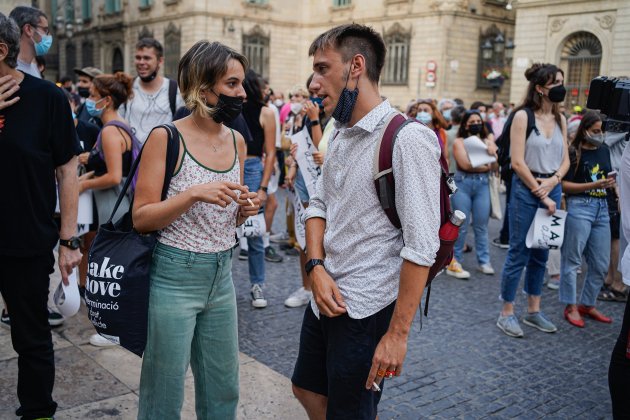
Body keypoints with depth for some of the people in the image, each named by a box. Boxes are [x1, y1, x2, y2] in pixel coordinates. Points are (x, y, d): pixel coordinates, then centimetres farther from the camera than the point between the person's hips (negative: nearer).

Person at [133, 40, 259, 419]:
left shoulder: (237, 142, 6)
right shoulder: (166, 138, -11)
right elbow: (141, 218, -12)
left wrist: (244, 209, -5)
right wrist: (192, 194, -25)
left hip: (222, 275, 6)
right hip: (174, 275, -5)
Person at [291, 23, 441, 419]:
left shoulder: (408, 140, -20)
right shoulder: (339, 135, 7)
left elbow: (421, 247, -22)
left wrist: (398, 333, -21)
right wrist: (316, 267, -5)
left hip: (368, 309, -8)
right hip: (327, 297, 8)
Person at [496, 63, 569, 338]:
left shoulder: (560, 119, 11)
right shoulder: (523, 116, -8)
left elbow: (565, 160, 11)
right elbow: (517, 162, -13)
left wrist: (552, 182, -9)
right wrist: (540, 194, -12)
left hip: (552, 189, 6)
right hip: (526, 189, -6)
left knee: (541, 254, 13)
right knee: (519, 253, -1)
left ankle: (534, 311, 25)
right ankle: (506, 314, 9)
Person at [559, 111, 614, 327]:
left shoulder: (604, 150, 12)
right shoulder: (574, 152, -6)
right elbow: (564, 185, -11)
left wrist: (611, 184, 4)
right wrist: (594, 185, -16)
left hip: (602, 208, 7)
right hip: (580, 206, -7)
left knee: (601, 264, 10)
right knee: (572, 259, 2)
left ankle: (587, 304, 25)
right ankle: (571, 307, 13)